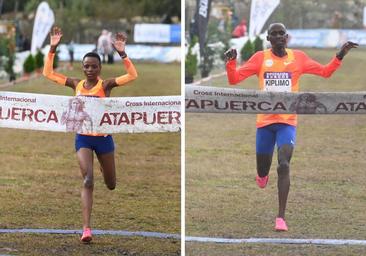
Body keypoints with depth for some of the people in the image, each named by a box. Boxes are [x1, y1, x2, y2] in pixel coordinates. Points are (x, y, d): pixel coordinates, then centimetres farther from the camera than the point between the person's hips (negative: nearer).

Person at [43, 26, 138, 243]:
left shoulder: (106, 85, -9)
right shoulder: (76, 84, 0)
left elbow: (133, 75, -23)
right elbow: (48, 73, 1)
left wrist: (122, 53, -32)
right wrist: (53, 49, -9)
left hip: (103, 137, -1)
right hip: (83, 137, 1)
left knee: (111, 185, 15)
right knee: (88, 180, -16)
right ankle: (87, 228, -19)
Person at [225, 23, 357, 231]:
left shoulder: (298, 58, 4)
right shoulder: (260, 58, 2)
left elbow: (325, 72, 10)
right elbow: (234, 79, 0)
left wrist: (340, 56, -4)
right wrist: (231, 62, -18)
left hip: (288, 122, -1)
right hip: (264, 120, 1)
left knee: (284, 165, -20)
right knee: (262, 169, 9)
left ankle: (281, 217, -21)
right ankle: (263, 175, 51)